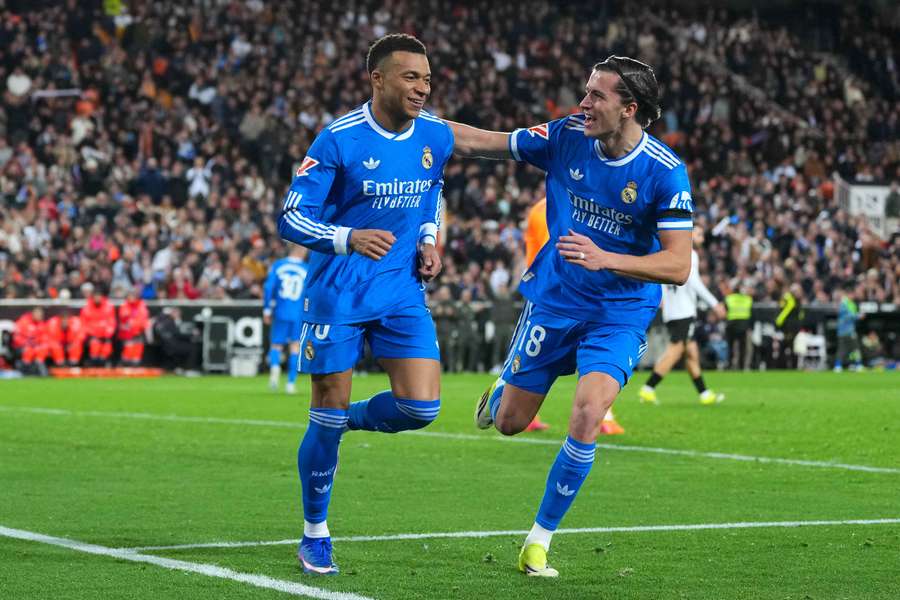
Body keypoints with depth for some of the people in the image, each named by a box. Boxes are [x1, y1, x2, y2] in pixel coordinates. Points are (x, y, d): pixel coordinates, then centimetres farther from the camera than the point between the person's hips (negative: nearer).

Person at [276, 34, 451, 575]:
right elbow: (291, 218, -15)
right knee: (327, 417, 1)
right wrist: (348, 238, -32)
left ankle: (354, 419, 24)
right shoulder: (339, 139, -15)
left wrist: (428, 241, 4)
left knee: (421, 407, -11)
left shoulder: (437, 137, 0)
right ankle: (315, 535, 20)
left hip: (403, 291, 4)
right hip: (337, 295, -4)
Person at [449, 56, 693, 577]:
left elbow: (678, 265, -22)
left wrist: (605, 259, -35)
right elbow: (482, 143, 3)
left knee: (587, 417, -22)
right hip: (553, 299, 3)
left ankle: (541, 538, -3)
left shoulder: (665, 172, -19)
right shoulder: (567, 136, -10)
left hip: (620, 313, -3)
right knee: (509, 422, 10)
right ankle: (502, 387, 51)